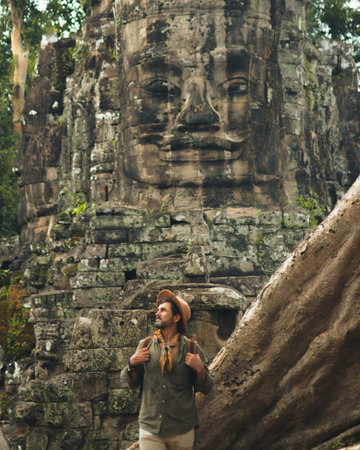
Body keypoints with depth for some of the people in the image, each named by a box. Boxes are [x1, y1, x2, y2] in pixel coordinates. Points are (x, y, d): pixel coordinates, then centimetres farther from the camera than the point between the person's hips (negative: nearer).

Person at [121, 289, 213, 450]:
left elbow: (205, 388, 5)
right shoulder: (145, 345, 5)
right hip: (150, 429, 1)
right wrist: (132, 363, -5)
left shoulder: (191, 348, 1)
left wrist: (200, 369, -12)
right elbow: (131, 383, 12)